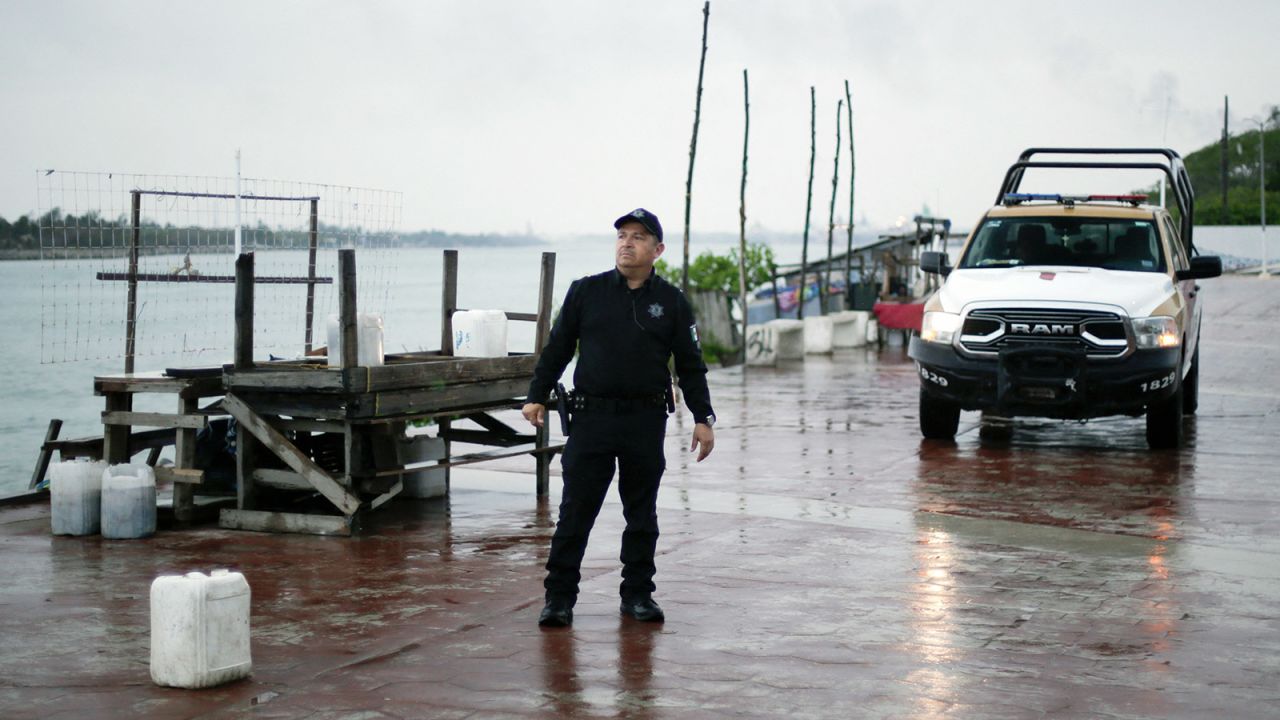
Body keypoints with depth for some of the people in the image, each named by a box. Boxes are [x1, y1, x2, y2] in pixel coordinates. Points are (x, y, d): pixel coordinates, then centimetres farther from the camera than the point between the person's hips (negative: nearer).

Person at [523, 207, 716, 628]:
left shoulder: (672, 302, 6)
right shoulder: (586, 292, 5)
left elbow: (691, 366, 8)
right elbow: (557, 348, 9)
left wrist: (703, 418, 2)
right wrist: (537, 396, 2)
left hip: (647, 422, 1)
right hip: (592, 417, -1)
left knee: (642, 515, 9)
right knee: (575, 512, -2)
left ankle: (638, 594, 21)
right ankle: (559, 597, 4)